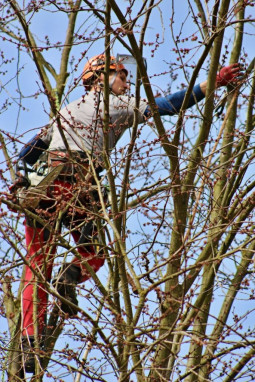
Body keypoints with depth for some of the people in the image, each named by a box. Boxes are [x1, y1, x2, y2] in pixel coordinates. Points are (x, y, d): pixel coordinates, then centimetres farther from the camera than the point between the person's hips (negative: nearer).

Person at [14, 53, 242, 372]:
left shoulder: (67, 110, 30)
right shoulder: (117, 104, 15)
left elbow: (26, 153, 30)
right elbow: (167, 105, 3)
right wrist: (213, 83, 3)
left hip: (43, 183, 4)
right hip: (78, 187, -4)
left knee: (38, 263, 4)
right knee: (93, 253, 16)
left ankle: (30, 338, -11)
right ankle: (70, 275, -17)